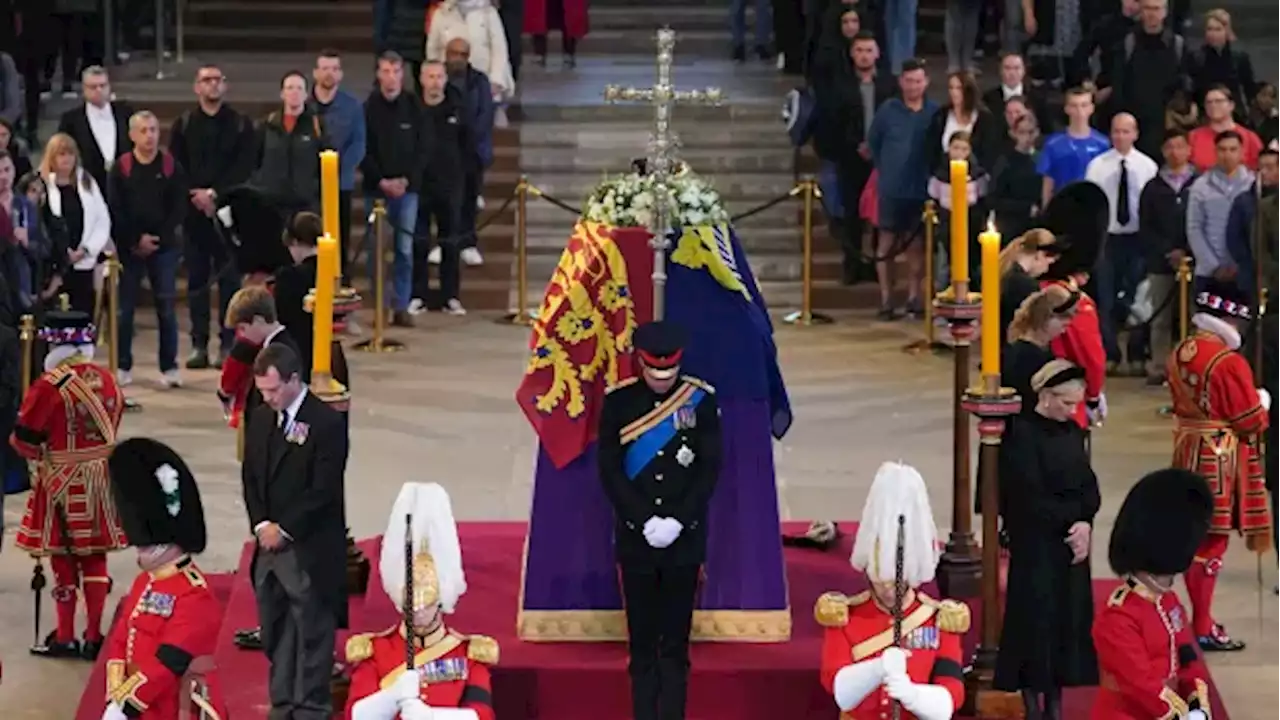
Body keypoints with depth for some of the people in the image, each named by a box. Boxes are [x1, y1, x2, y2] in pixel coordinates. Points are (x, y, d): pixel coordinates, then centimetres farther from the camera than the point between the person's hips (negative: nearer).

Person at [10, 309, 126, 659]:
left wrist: (41, 452, 7)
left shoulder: (50, 385, -19)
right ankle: (94, 636, 15)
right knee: (95, 556, 12)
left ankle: (65, 637, 11)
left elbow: (24, 440, -13)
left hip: (62, 482, -5)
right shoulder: (107, 380, 0)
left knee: (63, 558, 5)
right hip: (100, 478, 5)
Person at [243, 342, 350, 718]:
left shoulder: (327, 422, -12)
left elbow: (323, 490, -15)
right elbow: (250, 476, 13)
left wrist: (284, 529, -12)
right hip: (269, 543, 7)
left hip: (309, 549, -7)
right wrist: (261, 525, -1)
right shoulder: (260, 419, 10)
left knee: (312, 631, 0)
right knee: (275, 631, 11)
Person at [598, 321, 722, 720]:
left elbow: (710, 468, -2)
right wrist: (646, 521, -11)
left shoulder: (701, 399, -1)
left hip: (685, 538, 0)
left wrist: (677, 521, -11)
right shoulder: (618, 401, -2)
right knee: (642, 641, 3)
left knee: (676, 642, 3)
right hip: (635, 538, 0)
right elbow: (610, 470, -3)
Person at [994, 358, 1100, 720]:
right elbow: (1031, 500, -16)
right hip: (1035, 546, -6)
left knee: (1068, 621, 7)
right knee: (1036, 620, -3)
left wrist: (1085, 523, -12)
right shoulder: (1022, 435, -12)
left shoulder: (1072, 432, 8)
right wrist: (1072, 517, -13)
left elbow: (1089, 487, 6)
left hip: (1072, 543, 6)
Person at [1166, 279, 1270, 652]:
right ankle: (1202, 629, 1)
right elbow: (1250, 421, -16)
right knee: (1212, 539, -3)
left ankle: (1200, 618, 25)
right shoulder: (1229, 362, -20)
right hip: (1220, 459, -9)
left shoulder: (1179, 353, 6)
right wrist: (1262, 403, 6)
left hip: (1189, 452, 9)